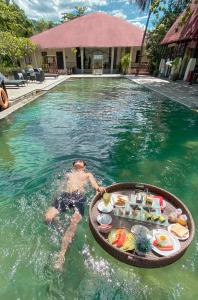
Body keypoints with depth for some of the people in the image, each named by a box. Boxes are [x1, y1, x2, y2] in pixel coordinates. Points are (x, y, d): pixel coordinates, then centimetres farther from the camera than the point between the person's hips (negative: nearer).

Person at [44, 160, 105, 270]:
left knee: (74, 222, -28)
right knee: (48, 217, -22)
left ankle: (62, 254, -23)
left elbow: (94, 185, 11)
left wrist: (99, 188, -13)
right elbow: (62, 186, 25)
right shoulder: (68, 174, 36)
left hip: (79, 197, -2)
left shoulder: (88, 174, 28)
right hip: (65, 196, 3)